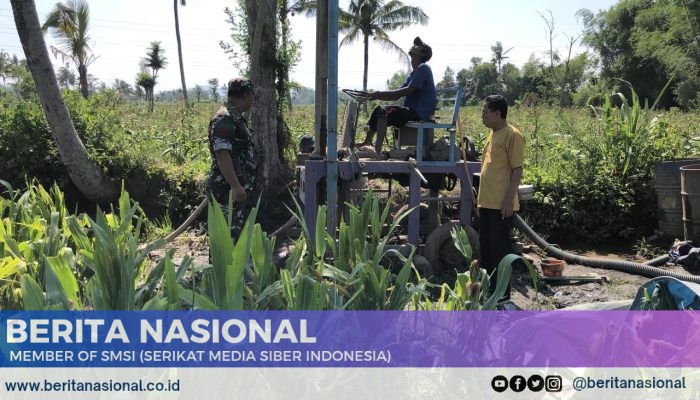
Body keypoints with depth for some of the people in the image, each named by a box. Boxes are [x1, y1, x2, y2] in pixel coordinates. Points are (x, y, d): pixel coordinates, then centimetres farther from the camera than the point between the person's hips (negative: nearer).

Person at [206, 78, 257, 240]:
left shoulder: (236, 117, 18)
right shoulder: (223, 118, -15)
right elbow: (222, 154, -24)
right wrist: (235, 185, -29)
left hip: (236, 189, 11)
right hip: (227, 189, -10)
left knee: (235, 232, 16)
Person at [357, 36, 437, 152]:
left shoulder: (423, 68, -9)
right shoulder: (415, 72, 22)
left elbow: (408, 90, -21)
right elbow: (397, 95, 18)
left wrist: (380, 94, -19)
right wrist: (377, 95, 3)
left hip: (420, 113, -10)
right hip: (413, 111, 10)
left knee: (383, 111, -22)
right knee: (378, 110, 8)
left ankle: (377, 149, -30)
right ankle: (367, 142, 8)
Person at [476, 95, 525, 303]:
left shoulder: (512, 135, -11)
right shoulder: (492, 133, 16)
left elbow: (517, 169, -14)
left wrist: (509, 199, -19)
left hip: (501, 204, -9)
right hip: (486, 202, 9)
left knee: (500, 248, -1)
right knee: (485, 246, 14)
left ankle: (502, 294, 9)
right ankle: (488, 288, 26)